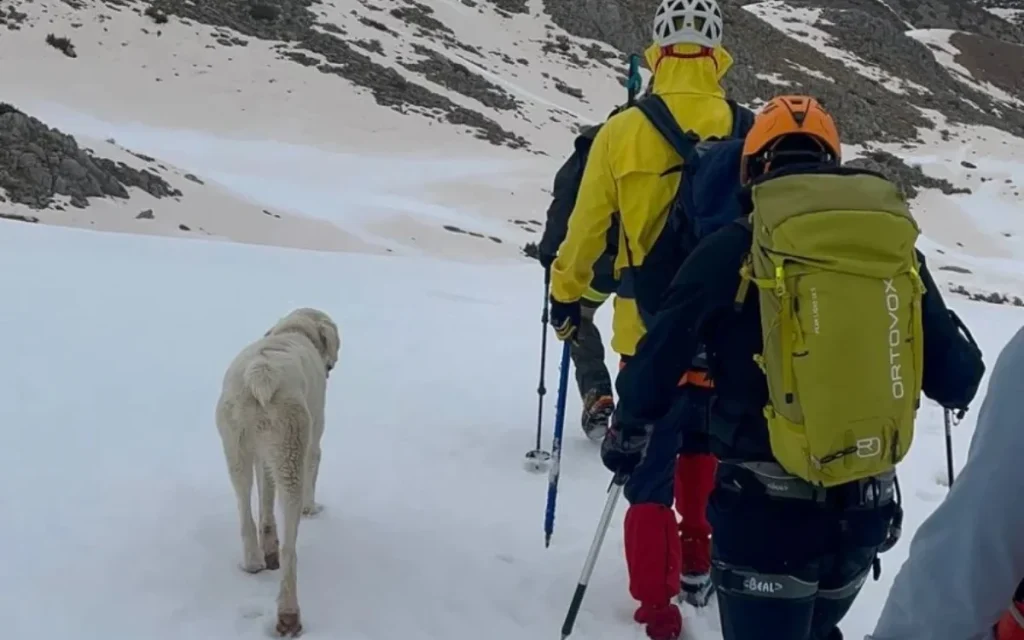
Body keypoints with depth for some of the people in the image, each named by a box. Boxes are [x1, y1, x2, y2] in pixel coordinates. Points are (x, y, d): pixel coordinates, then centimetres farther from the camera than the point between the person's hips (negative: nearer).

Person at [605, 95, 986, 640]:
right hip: (863, 508, 4)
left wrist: (627, 433, 14)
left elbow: (659, 361, -5)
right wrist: (962, 380, 31)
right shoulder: (895, 246, 1)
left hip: (765, 508, -4)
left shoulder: (733, 249, -9)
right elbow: (955, 377, 6)